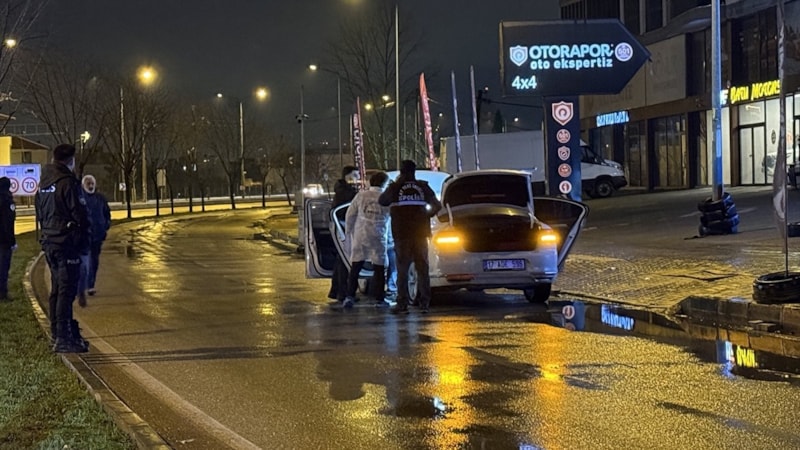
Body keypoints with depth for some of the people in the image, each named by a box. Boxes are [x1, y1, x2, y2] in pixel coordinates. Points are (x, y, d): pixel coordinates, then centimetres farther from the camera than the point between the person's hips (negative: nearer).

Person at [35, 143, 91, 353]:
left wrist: (46, 234, 19)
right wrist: (84, 241, -5)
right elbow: (80, 215, -15)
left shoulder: (44, 184, 13)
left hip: (49, 242, 9)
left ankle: (59, 332, 22)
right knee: (67, 290, -8)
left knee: (57, 289, 16)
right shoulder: (68, 182, -14)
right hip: (66, 242, -9)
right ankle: (64, 338, -10)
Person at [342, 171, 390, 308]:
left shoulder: (361, 195, -1)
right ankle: (379, 299, 5)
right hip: (378, 236, -1)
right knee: (378, 269, 6)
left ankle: (350, 296, -2)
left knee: (355, 268, 6)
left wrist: (349, 232, 11)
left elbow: (349, 215, 1)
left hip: (360, 235, 1)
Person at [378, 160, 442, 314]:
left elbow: (381, 201, 10)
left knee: (402, 269, 1)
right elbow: (437, 205, 8)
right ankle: (424, 303, 3)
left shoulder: (394, 188, -2)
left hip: (401, 234, -2)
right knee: (422, 268, 7)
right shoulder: (423, 187, 4)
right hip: (420, 233, 2)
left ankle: (402, 304, -4)